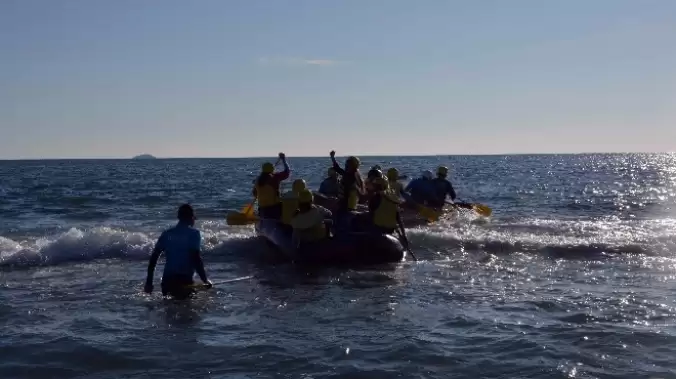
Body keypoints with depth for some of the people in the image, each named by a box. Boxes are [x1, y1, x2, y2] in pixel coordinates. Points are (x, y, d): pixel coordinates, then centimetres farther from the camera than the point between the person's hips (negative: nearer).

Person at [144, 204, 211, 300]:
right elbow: (196, 257, -12)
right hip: (184, 280, -5)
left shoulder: (167, 234, 14)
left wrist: (149, 282, 15)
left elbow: (153, 257, 11)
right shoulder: (193, 233, -1)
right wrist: (205, 280, -7)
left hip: (167, 280, 5)